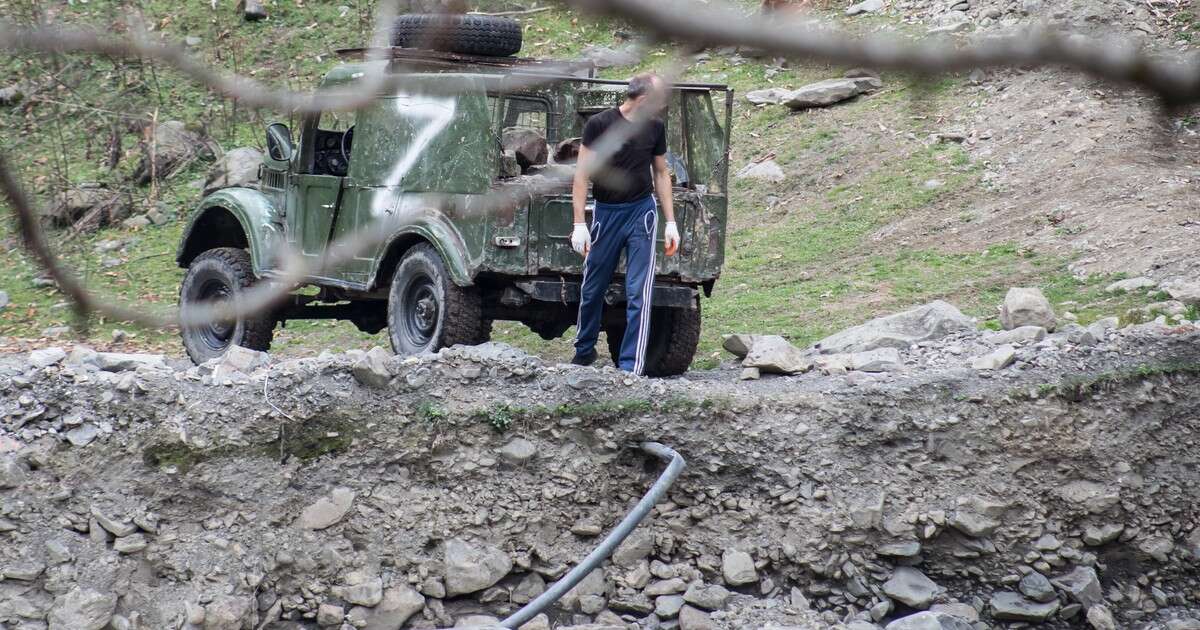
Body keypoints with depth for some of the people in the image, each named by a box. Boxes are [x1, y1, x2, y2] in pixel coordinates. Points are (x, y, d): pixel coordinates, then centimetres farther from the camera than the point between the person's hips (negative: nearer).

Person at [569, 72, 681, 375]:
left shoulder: (655, 128, 4)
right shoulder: (599, 124, -9)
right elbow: (582, 175, -8)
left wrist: (670, 221, 10)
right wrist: (579, 223, -13)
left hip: (642, 212, 2)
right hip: (606, 213, -2)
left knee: (639, 293, -8)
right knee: (592, 289, 11)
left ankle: (631, 367, -8)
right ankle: (584, 351, 33)